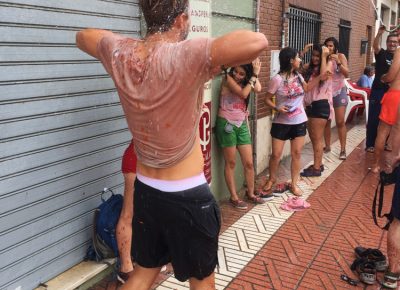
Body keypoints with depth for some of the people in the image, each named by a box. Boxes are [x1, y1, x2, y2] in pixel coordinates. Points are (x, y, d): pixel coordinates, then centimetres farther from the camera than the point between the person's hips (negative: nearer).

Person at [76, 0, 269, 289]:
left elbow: (82, 36, 16)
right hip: (188, 196, -5)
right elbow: (258, 41, -36)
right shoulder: (186, 55, -25)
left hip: (145, 190, 6)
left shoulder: (118, 52, -6)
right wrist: (217, 58, -16)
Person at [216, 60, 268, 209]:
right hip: (227, 124, -6)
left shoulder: (246, 81, 9)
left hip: (242, 124, 6)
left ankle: (251, 194, 24)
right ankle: (234, 197, 14)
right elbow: (243, 93, -23)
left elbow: (258, 89, -10)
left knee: (249, 163, 8)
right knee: (231, 163, 3)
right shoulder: (228, 78, -11)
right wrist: (254, 74, -16)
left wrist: (255, 72, -7)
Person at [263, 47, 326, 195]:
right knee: (276, 154, 1)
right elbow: (267, 99, -9)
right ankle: (271, 179, 26)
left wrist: (320, 76, 16)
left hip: (299, 122, 5)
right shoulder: (277, 79, -15)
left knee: (296, 153, 7)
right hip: (281, 122, -5)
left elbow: (306, 88, 23)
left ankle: (294, 183, 19)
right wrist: (277, 108, -27)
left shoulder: (298, 76, 3)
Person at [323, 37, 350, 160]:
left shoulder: (340, 56, -4)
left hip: (339, 92, -2)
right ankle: (327, 146, 18)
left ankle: (343, 150, 1)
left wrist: (338, 62, -24)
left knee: (340, 122, -4)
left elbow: (346, 74, -12)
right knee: (326, 121, 5)